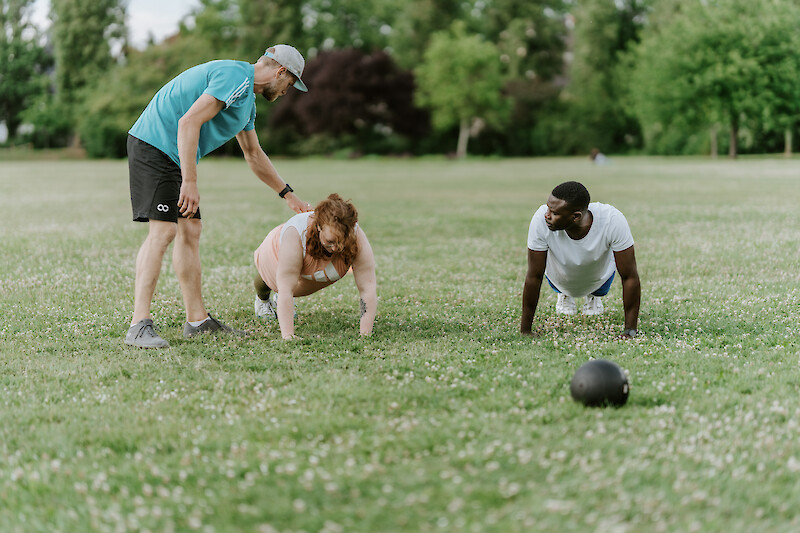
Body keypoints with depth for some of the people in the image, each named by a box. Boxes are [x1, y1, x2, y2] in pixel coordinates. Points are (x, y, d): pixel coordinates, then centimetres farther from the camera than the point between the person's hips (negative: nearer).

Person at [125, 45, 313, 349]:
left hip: (173, 153, 11)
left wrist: (289, 196, 36)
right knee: (163, 230, -18)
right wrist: (189, 183, -26)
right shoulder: (236, 78, -14)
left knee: (190, 229, 9)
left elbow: (254, 155, 33)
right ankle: (139, 326, -21)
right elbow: (189, 122, -24)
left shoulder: (247, 96, 21)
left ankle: (197, 320, 15)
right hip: (154, 146, -11)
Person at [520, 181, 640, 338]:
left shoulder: (613, 220, -42)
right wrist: (525, 330, -24)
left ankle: (593, 297, 33)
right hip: (559, 276, 0)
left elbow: (630, 277, -31)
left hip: (600, 277, 0)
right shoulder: (541, 220, -40)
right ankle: (565, 296, 30)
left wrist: (630, 330, -29)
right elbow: (534, 277, -29)